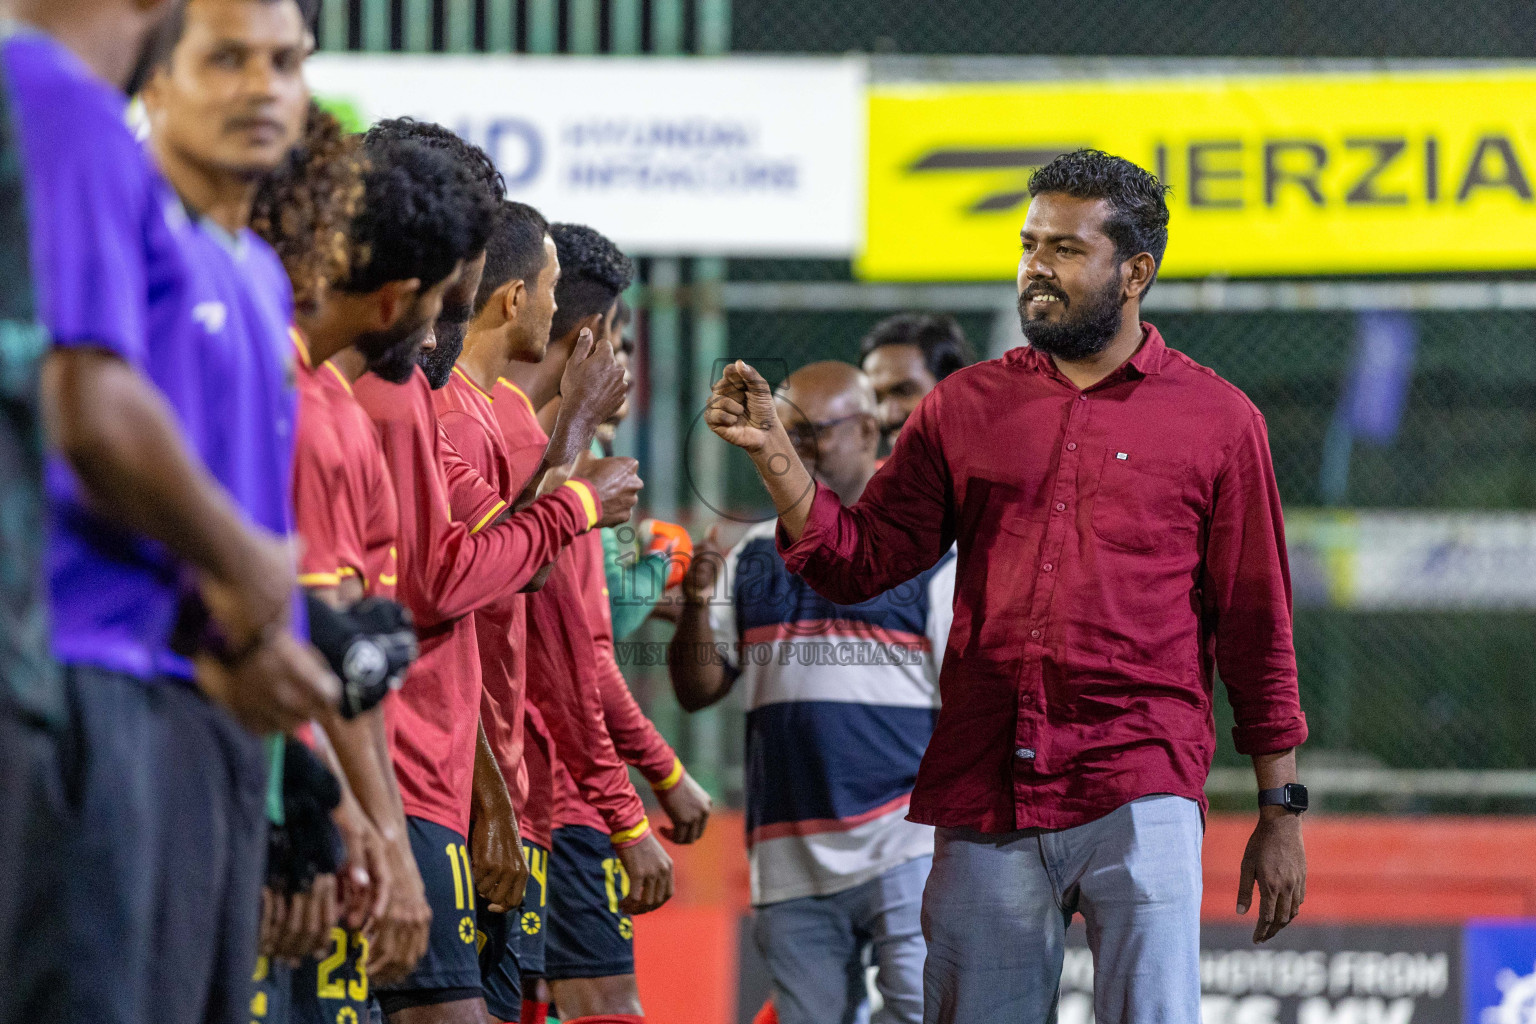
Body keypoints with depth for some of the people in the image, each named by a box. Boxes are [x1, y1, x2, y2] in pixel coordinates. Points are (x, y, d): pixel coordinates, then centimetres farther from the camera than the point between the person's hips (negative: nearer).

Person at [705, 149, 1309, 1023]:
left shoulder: (1216, 420, 6)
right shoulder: (967, 408, 13)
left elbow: (1257, 624, 7)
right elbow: (861, 560, 9)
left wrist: (1281, 811, 5)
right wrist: (774, 454, -5)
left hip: (1137, 794, -3)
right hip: (984, 800, 3)